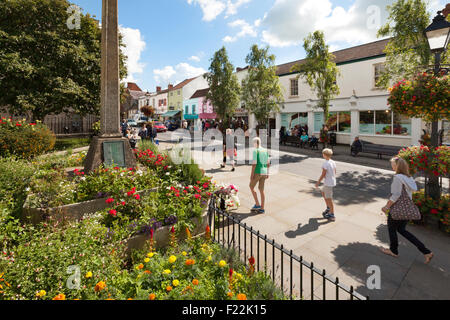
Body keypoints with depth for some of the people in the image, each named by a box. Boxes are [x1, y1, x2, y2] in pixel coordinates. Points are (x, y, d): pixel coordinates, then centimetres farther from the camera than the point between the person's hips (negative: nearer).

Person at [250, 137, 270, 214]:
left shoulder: (255, 151, -13)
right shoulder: (265, 151, 10)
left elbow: (254, 164, -18)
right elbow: (268, 163, 13)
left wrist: (252, 175, -13)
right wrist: (267, 173, 20)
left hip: (257, 172, -7)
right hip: (264, 172, 7)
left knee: (251, 187, 12)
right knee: (261, 190, 11)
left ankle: (257, 204, 11)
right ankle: (262, 208, 14)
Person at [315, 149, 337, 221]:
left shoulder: (325, 164, -21)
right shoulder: (333, 162, 2)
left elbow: (323, 175, -17)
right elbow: (334, 173, 11)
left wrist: (318, 182, -5)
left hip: (328, 184, -9)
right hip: (333, 182, 9)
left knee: (329, 199, 2)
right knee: (323, 193, 25)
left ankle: (332, 215, 12)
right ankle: (328, 208, 33)